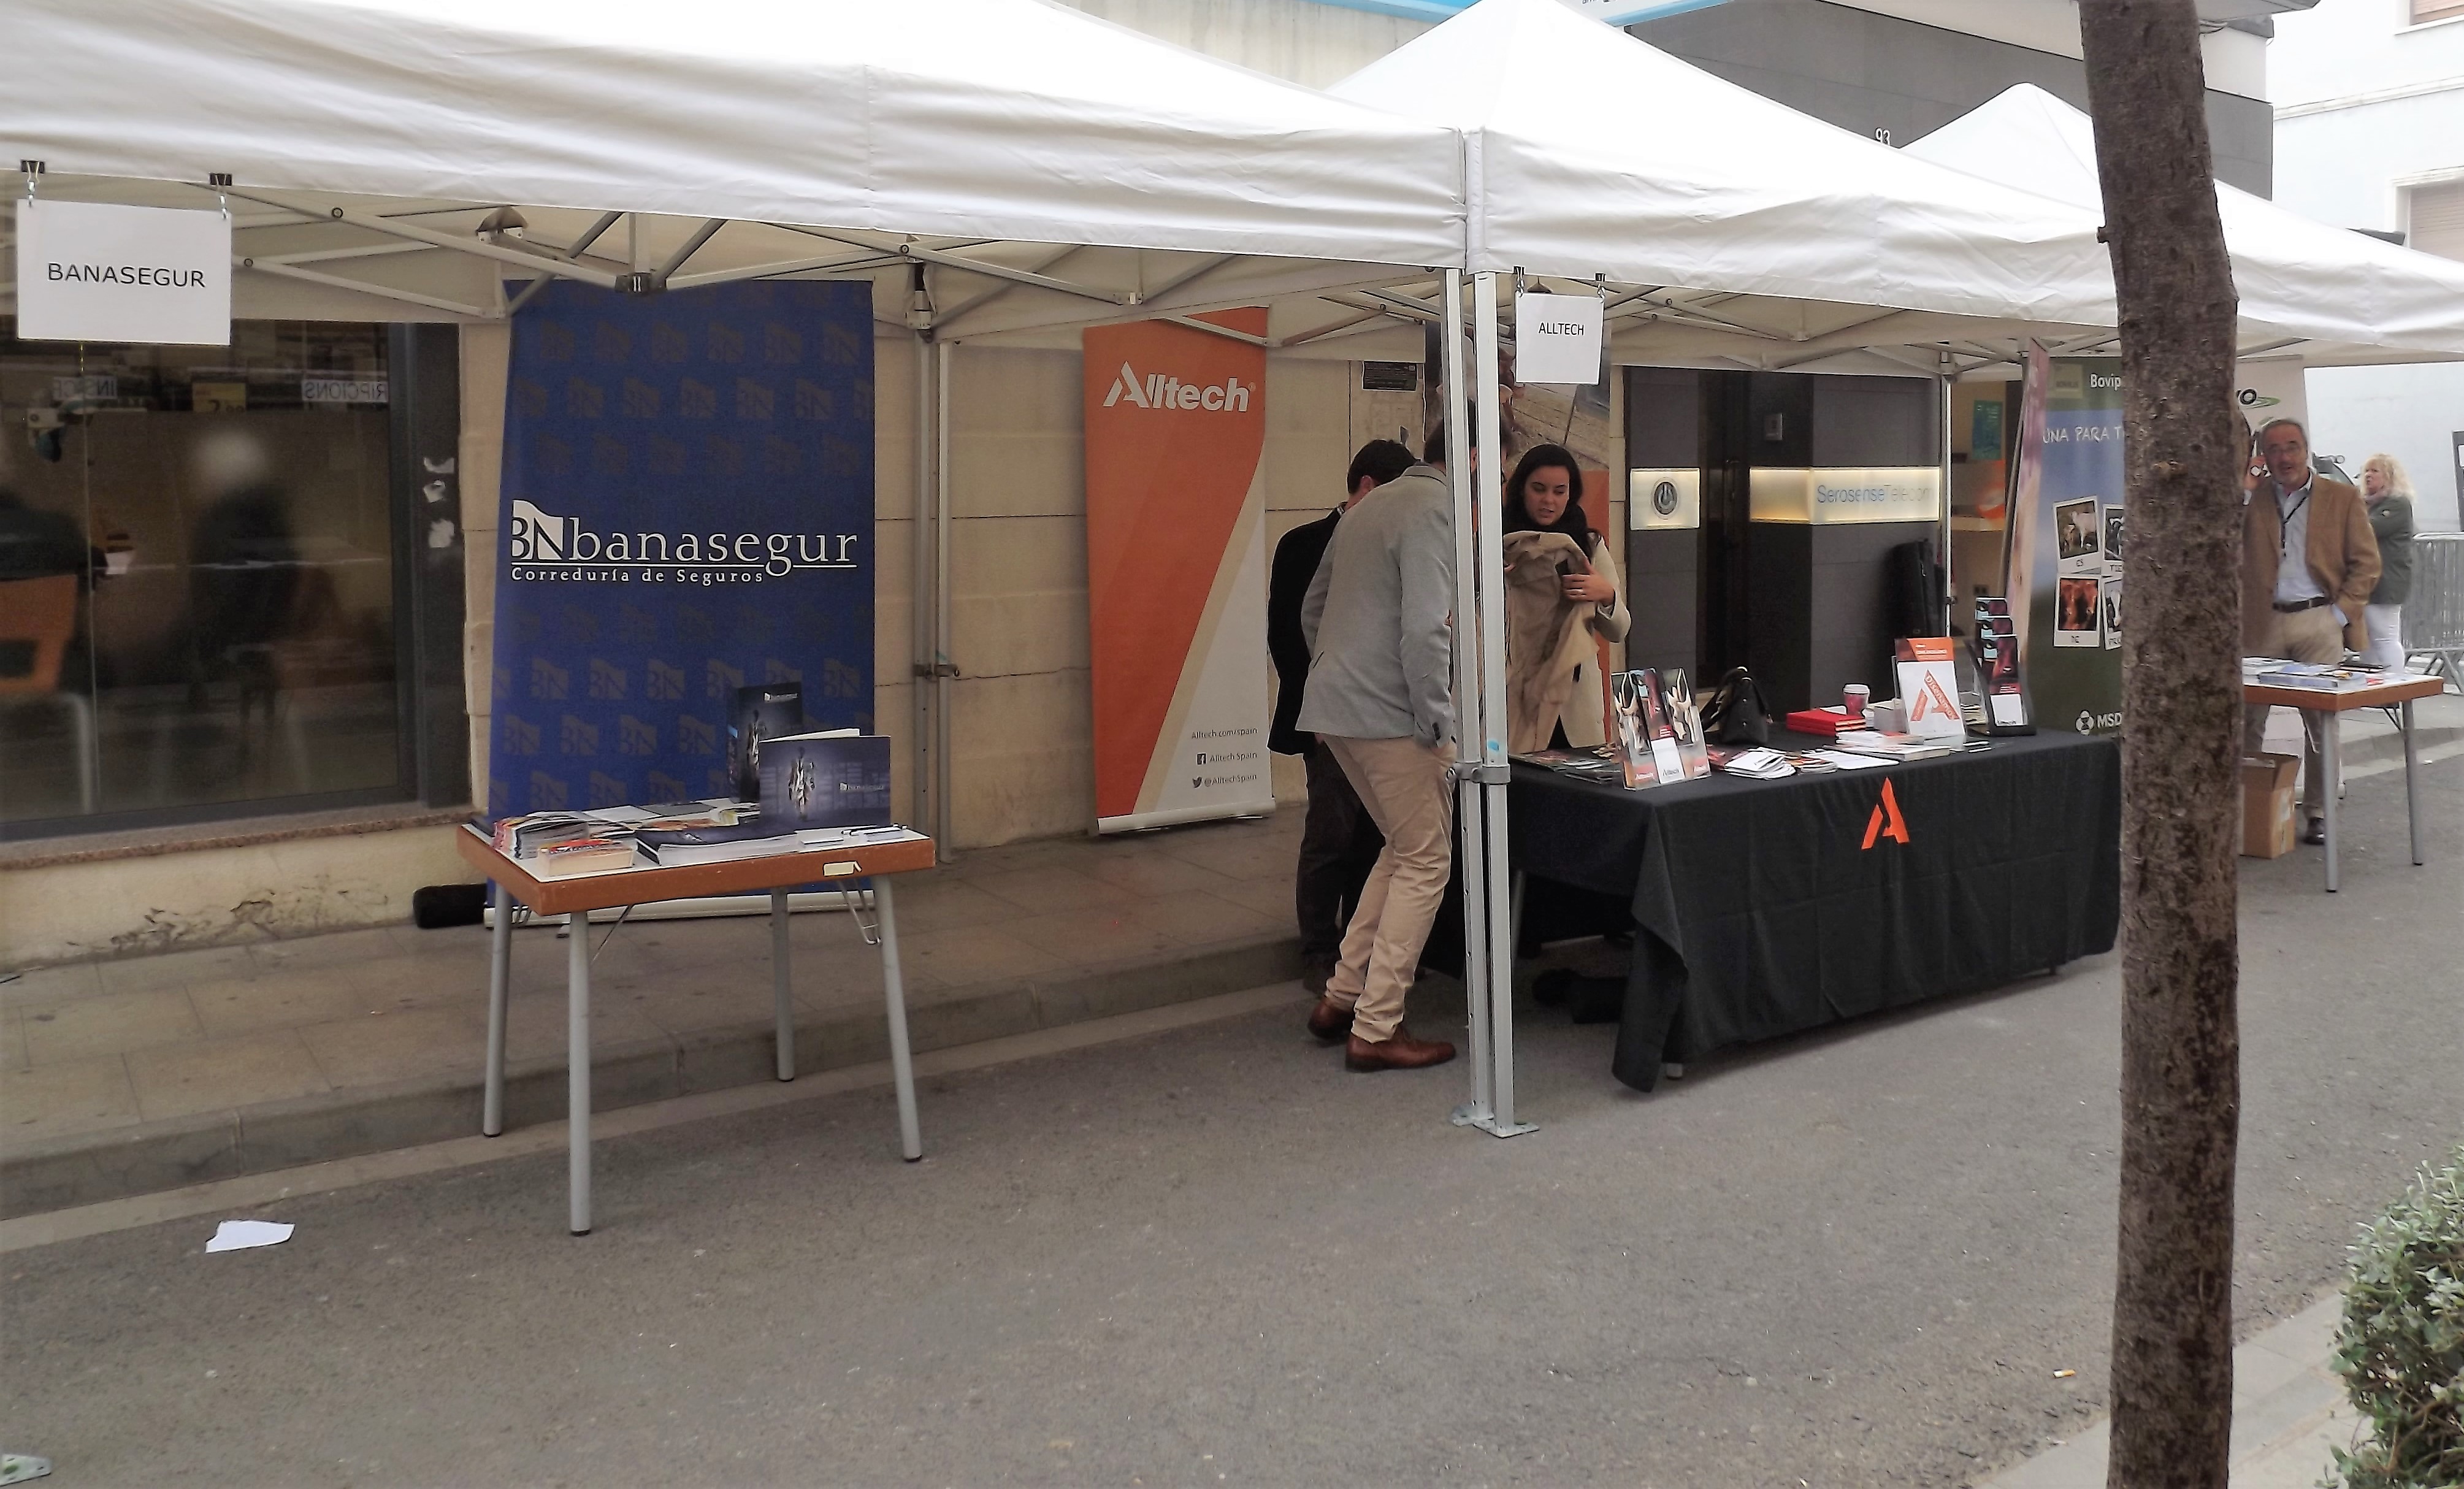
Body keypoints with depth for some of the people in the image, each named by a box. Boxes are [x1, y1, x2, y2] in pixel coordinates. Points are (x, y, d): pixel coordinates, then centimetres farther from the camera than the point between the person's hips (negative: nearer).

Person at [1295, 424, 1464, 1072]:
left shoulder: (1371, 506, 18)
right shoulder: (1435, 509, -12)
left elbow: (1312, 609, 24)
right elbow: (1424, 627, -22)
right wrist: (1438, 722, -15)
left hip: (1333, 707, 9)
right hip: (1389, 713, -9)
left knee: (1405, 848, 20)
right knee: (1425, 863, 0)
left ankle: (1342, 996, 20)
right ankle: (1376, 1029, 2)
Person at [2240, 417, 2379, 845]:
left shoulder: (2342, 498, 5)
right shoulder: (2249, 497, 7)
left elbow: (2366, 562, 4)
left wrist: (2341, 613, -6)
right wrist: (2241, 490, -11)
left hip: (2319, 623, -1)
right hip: (2261, 625, 1)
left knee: (2322, 721, 1)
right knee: (2247, 720, 1)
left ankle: (2318, 814, 10)